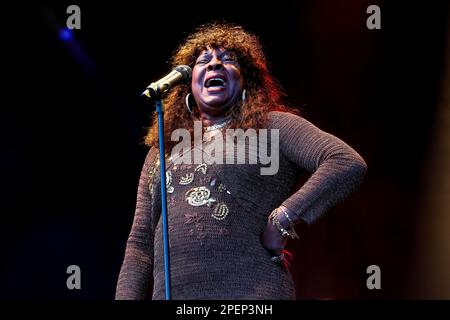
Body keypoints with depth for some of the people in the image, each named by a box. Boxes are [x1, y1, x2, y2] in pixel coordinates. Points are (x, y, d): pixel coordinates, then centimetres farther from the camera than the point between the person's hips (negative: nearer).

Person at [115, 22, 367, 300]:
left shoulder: (272, 126, 9)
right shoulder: (161, 153, 22)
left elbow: (349, 164, -5)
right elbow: (140, 245, 19)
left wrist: (282, 220, -10)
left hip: (251, 290, -4)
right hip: (169, 293, 4)